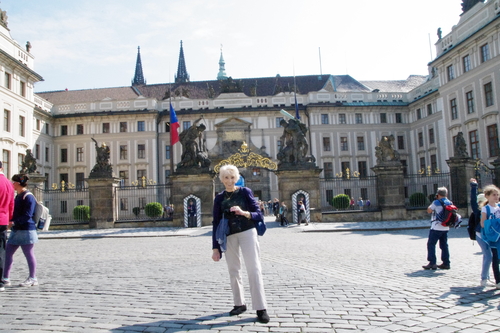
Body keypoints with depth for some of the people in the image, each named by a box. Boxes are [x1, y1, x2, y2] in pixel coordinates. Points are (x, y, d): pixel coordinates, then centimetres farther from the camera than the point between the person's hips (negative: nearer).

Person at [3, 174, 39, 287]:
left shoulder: (28, 196, -13)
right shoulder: (18, 196, 17)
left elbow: (27, 215, -19)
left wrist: (14, 222, -25)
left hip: (26, 230, -10)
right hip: (16, 230, 10)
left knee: (29, 254, -2)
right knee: (8, 252, 11)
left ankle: (33, 279, 7)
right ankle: (6, 278, 20)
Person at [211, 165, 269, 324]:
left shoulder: (245, 192, -2)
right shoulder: (219, 198, 5)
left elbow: (259, 215, -4)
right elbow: (216, 223, 6)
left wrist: (244, 213, -24)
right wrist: (215, 247, 2)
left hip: (247, 233, -3)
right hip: (229, 237, 3)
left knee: (254, 269, -7)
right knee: (233, 270, 10)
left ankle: (261, 308, -1)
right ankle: (239, 304, 25)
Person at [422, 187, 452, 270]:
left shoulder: (436, 202, -12)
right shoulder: (450, 203, 7)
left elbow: (429, 211, 0)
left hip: (436, 228, -7)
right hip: (445, 228, 7)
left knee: (431, 244, -1)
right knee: (444, 245, 12)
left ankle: (432, 263, -4)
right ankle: (446, 263, 14)